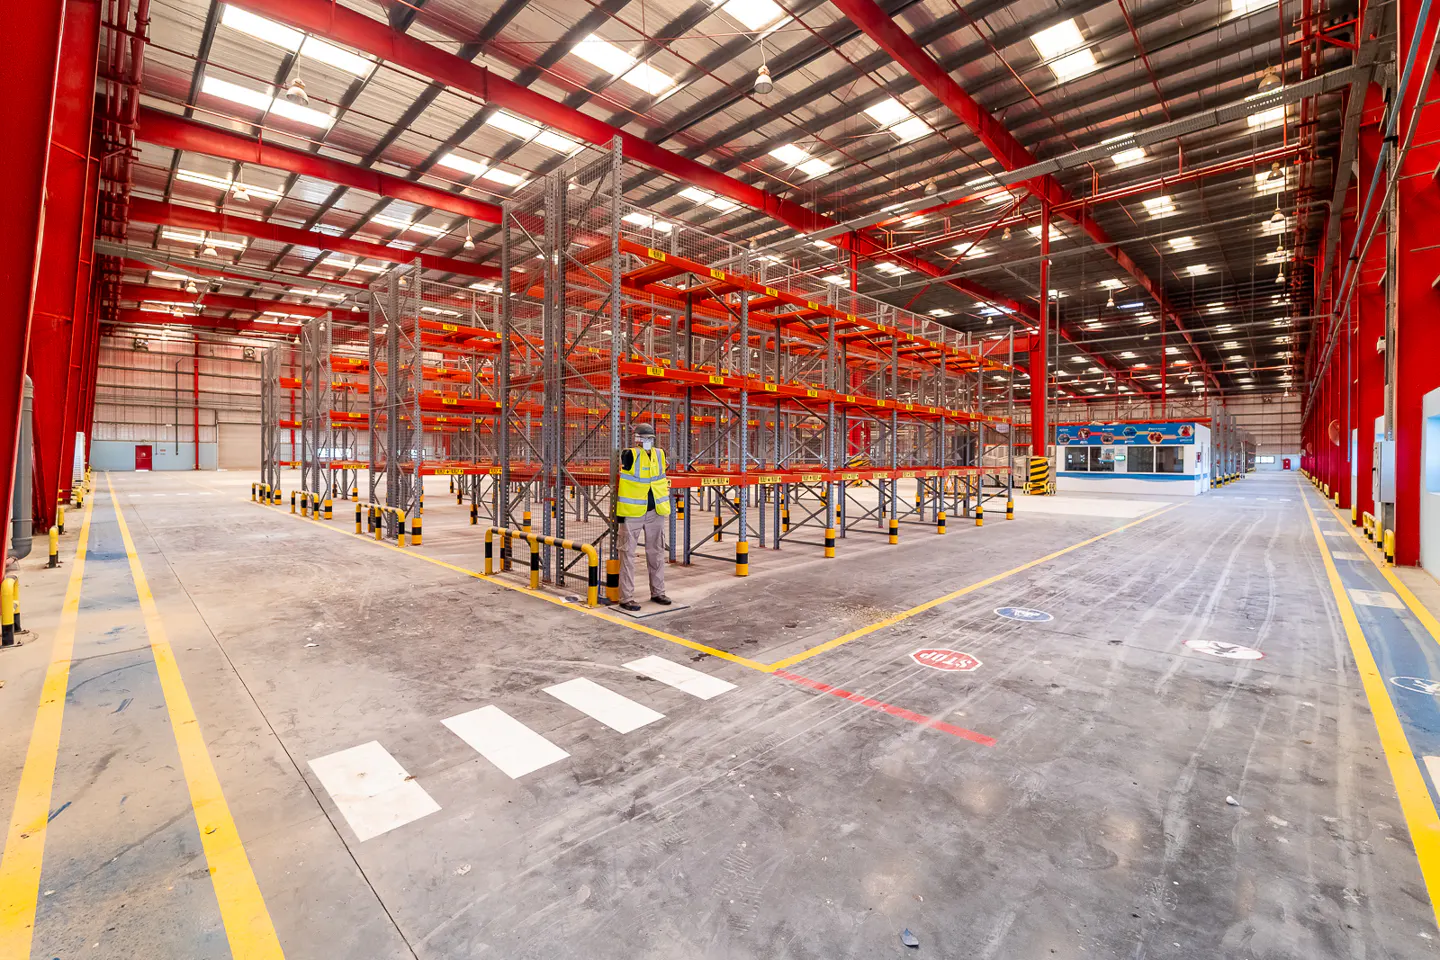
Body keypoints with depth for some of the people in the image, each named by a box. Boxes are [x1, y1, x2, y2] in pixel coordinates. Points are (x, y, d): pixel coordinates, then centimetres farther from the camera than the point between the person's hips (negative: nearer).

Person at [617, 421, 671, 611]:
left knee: (657, 552, 13)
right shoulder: (629, 455, -10)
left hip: (655, 512, 6)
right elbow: (619, 481, -7)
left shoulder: (659, 455, 8)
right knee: (628, 554, 0)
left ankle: (657, 592, 26)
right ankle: (626, 598, 6)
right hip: (632, 512, -6)